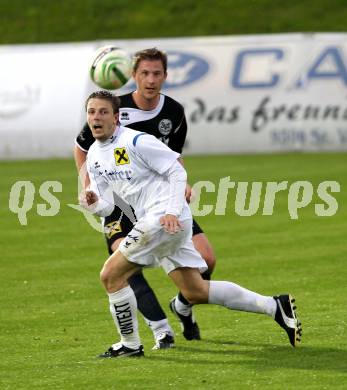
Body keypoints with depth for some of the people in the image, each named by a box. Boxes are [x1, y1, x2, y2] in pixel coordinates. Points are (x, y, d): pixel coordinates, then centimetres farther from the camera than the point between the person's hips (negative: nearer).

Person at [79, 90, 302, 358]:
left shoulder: (137, 142, -10)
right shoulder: (94, 156, 14)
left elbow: (177, 171, -11)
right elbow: (108, 205, 14)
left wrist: (172, 211, -21)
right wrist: (93, 203, -9)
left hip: (168, 220, -9)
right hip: (149, 222, 9)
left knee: (111, 275, -8)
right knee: (196, 292, 10)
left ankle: (130, 344, 5)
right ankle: (275, 307, 13)